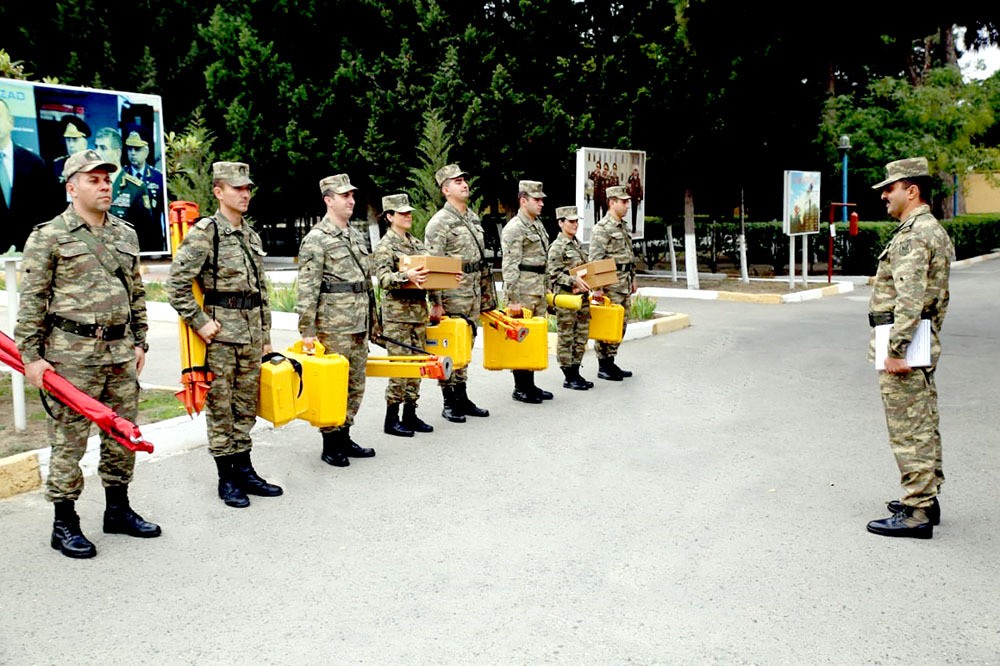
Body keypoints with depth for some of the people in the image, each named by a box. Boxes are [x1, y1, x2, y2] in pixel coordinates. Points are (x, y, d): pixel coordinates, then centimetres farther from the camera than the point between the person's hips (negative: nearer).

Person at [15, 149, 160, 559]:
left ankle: (118, 510, 27)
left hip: (121, 352, 6)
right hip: (72, 355, -6)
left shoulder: (126, 235, 12)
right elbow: (31, 302, -7)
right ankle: (64, 524, 12)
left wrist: (139, 341, 15)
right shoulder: (48, 236, -5)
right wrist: (31, 356, -11)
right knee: (69, 440, 1)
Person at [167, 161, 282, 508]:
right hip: (220, 334, -7)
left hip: (251, 334, 7)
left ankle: (245, 470, 22)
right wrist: (200, 323, -15)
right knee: (220, 409, 2)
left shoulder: (252, 236, 13)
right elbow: (176, 284, -15)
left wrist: (265, 335, 17)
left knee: (246, 407, 13)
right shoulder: (203, 233, -9)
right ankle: (226, 478, 10)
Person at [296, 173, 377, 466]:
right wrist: (307, 331, -18)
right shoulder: (316, 239, -10)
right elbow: (307, 289, -14)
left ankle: (344, 437, 24)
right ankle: (330, 444, 10)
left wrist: (369, 319, 20)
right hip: (333, 325, -8)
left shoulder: (357, 236, 15)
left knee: (356, 385, 12)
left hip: (358, 325, 8)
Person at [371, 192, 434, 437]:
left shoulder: (417, 243, 15)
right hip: (397, 312, -7)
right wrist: (406, 276, -38)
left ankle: (410, 414, 20)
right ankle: (391, 419, 3)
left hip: (419, 310, 7)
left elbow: (430, 272, 21)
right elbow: (383, 278, -21)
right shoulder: (385, 246, -7)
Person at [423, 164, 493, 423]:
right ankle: (449, 403, 8)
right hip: (452, 294, -8)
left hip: (473, 293, 8)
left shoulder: (474, 218, 14)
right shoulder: (439, 222, -11)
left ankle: (462, 398, 21)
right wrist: (436, 303, -19)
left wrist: (486, 294, 18)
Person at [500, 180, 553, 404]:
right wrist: (513, 300, -20)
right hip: (523, 292, -9)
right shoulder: (514, 228, -12)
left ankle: (530, 384, 21)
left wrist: (545, 291, 20)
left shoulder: (538, 225, 16)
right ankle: (521, 388, 5)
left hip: (538, 290, 9)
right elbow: (510, 267, -17)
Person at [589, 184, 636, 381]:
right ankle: (603, 366, 3)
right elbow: (595, 259, -17)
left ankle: (611, 362, 21)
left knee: (621, 324, 12)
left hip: (625, 283, 9)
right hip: (611, 282, -9)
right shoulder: (602, 228, -12)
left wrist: (632, 279, 21)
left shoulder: (623, 226, 16)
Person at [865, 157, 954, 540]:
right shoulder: (935, 231, 17)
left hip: (903, 341, -11)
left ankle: (915, 514, -4)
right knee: (924, 425, 16)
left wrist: (896, 350, -26)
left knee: (908, 431, -7)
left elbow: (909, 299, -25)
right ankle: (926, 498, 26)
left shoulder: (913, 235, -17)